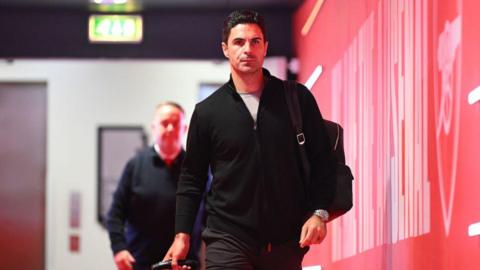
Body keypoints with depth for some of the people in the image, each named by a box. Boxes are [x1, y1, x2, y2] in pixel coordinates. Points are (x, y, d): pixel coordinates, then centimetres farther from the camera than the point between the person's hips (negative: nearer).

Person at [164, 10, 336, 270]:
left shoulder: (297, 99, 4)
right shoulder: (207, 111, 5)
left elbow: (322, 160, 7)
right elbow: (191, 178, 10)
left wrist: (319, 213, -5)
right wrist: (182, 235, 4)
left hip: (286, 243, 1)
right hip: (228, 239, -1)